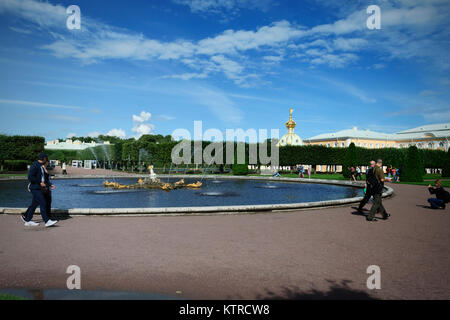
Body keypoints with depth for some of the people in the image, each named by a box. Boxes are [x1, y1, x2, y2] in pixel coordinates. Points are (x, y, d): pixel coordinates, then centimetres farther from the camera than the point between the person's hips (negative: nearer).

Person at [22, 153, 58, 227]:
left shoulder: (41, 167, 16)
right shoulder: (35, 166, -12)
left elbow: (44, 178, 21)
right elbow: (30, 177, -19)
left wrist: (50, 185, 12)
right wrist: (40, 183, -19)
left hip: (40, 189, 9)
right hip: (35, 188, -9)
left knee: (34, 204, 13)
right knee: (43, 204, -12)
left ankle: (28, 221, 22)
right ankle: (47, 221, -11)